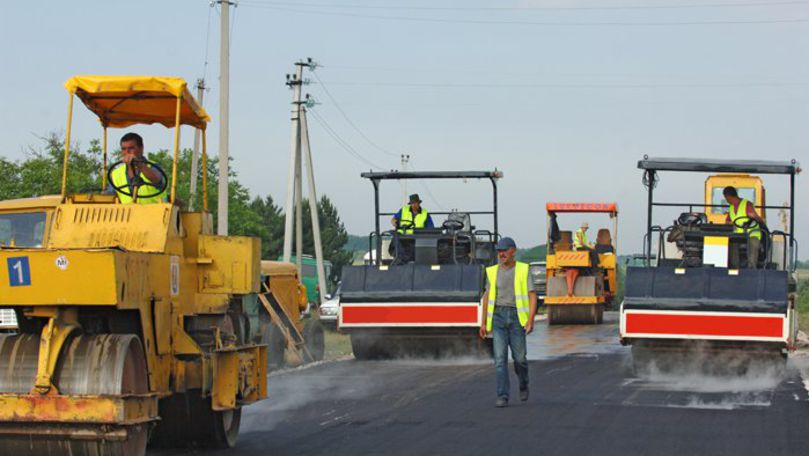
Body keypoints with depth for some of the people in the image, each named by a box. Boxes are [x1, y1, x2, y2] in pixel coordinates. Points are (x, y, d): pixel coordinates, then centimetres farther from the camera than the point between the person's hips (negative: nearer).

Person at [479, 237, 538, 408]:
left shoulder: (523, 270, -1)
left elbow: (532, 296, -4)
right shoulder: (493, 272, 7)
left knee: (519, 357, 4)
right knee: (500, 357, -9)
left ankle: (523, 384, 35)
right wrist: (483, 322, 11)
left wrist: (531, 320, -16)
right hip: (498, 317, 2)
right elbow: (487, 297, 14)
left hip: (517, 317, -1)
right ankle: (502, 397, -9)